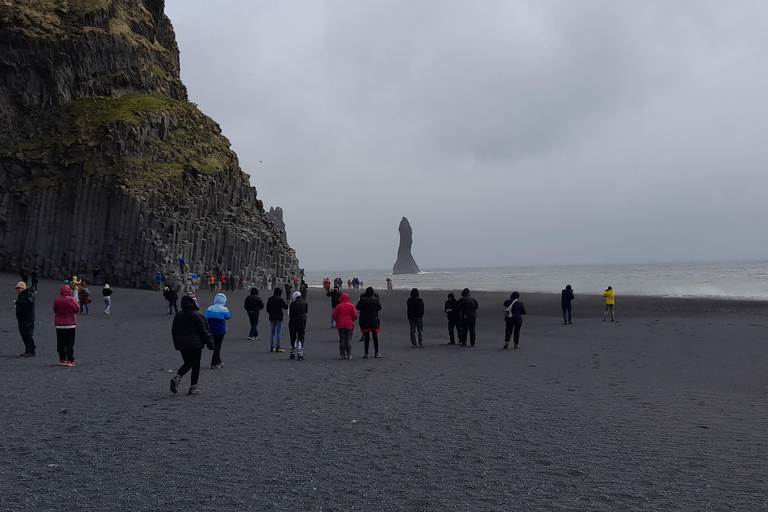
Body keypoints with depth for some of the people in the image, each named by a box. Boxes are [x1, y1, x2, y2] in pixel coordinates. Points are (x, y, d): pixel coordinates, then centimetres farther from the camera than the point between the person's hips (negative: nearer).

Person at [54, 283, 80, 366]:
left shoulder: (56, 300, -1)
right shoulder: (71, 299, -13)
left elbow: (55, 310, 11)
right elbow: (77, 309, -9)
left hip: (59, 324, 3)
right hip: (70, 324, -3)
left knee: (60, 344, 10)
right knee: (70, 343, 1)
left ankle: (62, 360, 12)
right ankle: (70, 360, -2)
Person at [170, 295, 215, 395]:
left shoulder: (178, 315, 7)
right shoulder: (198, 315, -11)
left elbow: (173, 331, 13)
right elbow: (204, 331, -10)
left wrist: (176, 344, 23)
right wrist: (210, 344, -3)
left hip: (182, 344, 5)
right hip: (195, 344, -5)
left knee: (187, 363, 19)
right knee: (196, 365, 4)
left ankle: (177, 377, -7)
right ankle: (193, 388, 6)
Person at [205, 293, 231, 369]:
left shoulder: (209, 308, 0)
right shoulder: (223, 309, -12)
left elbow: (206, 318, 4)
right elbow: (228, 317, 4)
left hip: (211, 330, 5)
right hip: (220, 330, -5)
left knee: (215, 346, 17)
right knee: (218, 346, 1)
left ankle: (218, 361, 28)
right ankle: (214, 364, -1)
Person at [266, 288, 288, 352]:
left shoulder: (270, 299, 7)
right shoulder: (280, 299, -13)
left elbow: (267, 309, 11)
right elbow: (285, 307, -16)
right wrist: (286, 303, 3)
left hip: (271, 318, 6)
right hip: (278, 318, -6)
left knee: (272, 333, 11)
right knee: (278, 333, -1)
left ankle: (272, 347, 14)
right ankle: (277, 348, -2)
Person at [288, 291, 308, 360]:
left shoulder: (292, 303, -5)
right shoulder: (305, 303, 0)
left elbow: (289, 314, -4)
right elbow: (306, 312, 8)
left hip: (292, 323, 0)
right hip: (302, 323, 0)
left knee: (293, 339, 14)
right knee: (301, 339, 3)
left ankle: (292, 353, 22)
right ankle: (300, 355, -6)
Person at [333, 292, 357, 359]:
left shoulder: (338, 306, -3)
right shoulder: (351, 306, -2)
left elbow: (334, 316, -2)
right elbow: (355, 316, -2)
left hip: (341, 325, 0)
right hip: (349, 325, 0)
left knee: (342, 340, 5)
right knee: (349, 339, 5)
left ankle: (343, 355, 5)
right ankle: (349, 355, 0)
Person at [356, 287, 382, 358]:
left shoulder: (362, 300, -10)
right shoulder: (375, 300, -8)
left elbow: (357, 307, 1)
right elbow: (379, 308, 5)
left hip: (364, 321, 0)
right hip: (374, 321, 0)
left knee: (366, 337, 5)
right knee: (375, 337, 11)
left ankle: (366, 354, 4)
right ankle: (376, 353, 18)